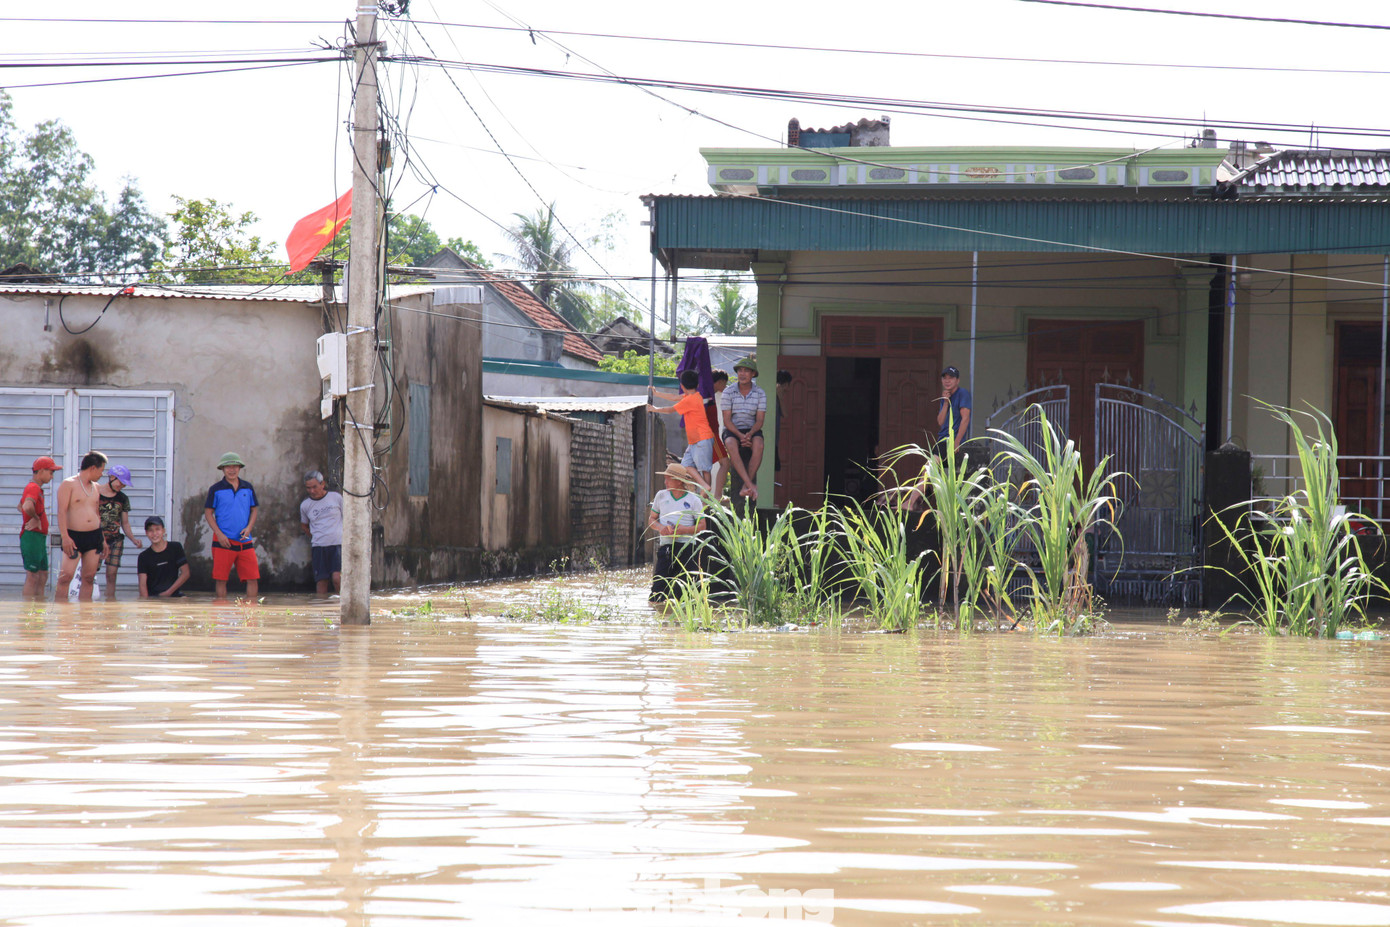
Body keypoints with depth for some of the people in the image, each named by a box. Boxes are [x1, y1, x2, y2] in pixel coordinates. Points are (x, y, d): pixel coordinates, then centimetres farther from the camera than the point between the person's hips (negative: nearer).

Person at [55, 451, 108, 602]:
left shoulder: (96, 487, 16)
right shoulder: (68, 484, -5)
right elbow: (62, 511, -12)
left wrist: (103, 540, 19)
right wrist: (65, 537, -21)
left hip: (94, 537, 6)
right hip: (74, 537, -6)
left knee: (89, 578, 5)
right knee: (66, 576, -13)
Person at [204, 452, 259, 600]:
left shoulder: (248, 488, 9)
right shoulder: (216, 489, 1)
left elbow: (253, 510, 17)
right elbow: (208, 513, 2)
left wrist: (249, 528, -2)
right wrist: (219, 534, -9)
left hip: (245, 541, 3)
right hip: (223, 541, -3)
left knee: (253, 578, -3)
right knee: (221, 579, -1)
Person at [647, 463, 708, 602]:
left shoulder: (694, 500, 4)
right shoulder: (661, 496, 13)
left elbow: (702, 526, 1)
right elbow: (651, 520, 17)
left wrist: (682, 529, -15)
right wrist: (660, 528, -6)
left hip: (687, 545, -2)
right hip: (666, 545, 2)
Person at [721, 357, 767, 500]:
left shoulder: (760, 393, 0)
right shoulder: (728, 392, -4)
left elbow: (759, 421, -3)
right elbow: (727, 420, -7)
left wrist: (750, 434, -24)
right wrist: (740, 435, -23)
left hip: (752, 431, 1)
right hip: (732, 431, -1)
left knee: (758, 445, -36)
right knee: (732, 446, -38)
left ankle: (745, 488, -37)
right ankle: (751, 486, -46)